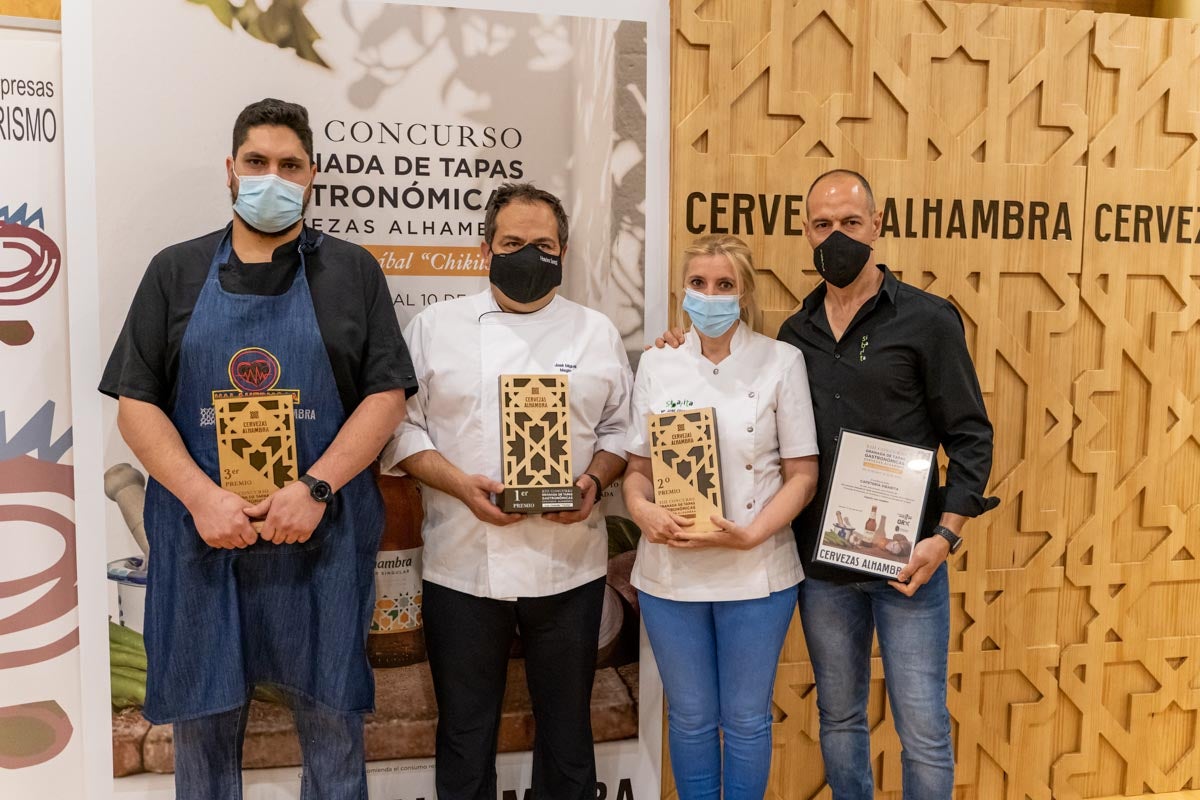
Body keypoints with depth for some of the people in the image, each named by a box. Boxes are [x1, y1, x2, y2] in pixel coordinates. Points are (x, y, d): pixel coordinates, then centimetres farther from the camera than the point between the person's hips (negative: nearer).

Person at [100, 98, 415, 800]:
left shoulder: (353, 272, 5)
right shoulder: (177, 272, 8)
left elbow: (388, 396, -1)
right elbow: (135, 404, 4)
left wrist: (315, 487, -14)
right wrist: (203, 497, -11)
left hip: (322, 537, -1)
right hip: (202, 534, 1)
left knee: (332, 717, 9)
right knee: (203, 721, 13)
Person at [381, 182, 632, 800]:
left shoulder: (597, 332, 7)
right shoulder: (435, 326, 3)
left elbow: (622, 430, 9)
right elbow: (401, 426, 0)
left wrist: (594, 481, -10)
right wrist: (460, 484, -15)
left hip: (568, 563, 1)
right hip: (464, 563, -1)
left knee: (566, 725, 14)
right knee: (465, 727, 13)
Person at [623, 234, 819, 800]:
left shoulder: (781, 362, -4)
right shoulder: (656, 365, 3)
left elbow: (802, 474, -4)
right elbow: (638, 467, 6)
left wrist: (751, 534, -18)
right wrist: (643, 510, -14)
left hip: (756, 573, -2)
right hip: (669, 572, 2)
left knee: (746, 719, 13)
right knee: (690, 717, 16)